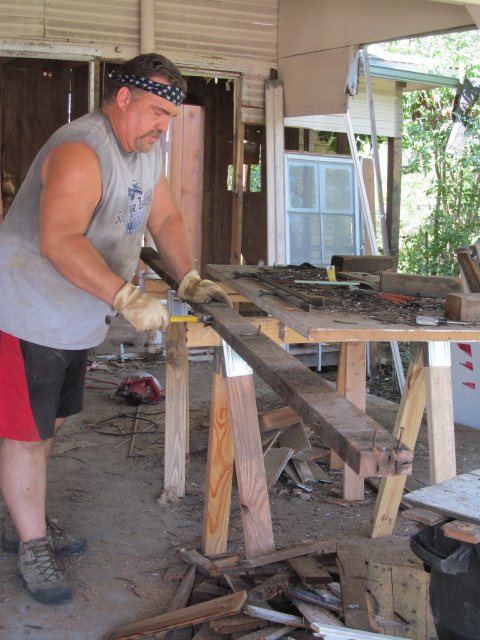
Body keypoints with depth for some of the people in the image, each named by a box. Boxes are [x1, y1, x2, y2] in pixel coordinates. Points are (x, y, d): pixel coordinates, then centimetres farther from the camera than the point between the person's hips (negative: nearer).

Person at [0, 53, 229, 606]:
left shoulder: (145, 150, 9)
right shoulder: (81, 151, -24)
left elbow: (165, 217, 16)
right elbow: (59, 241, -35)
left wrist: (189, 279, 4)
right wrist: (128, 298, -40)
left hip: (74, 319, 10)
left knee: (49, 424, 19)